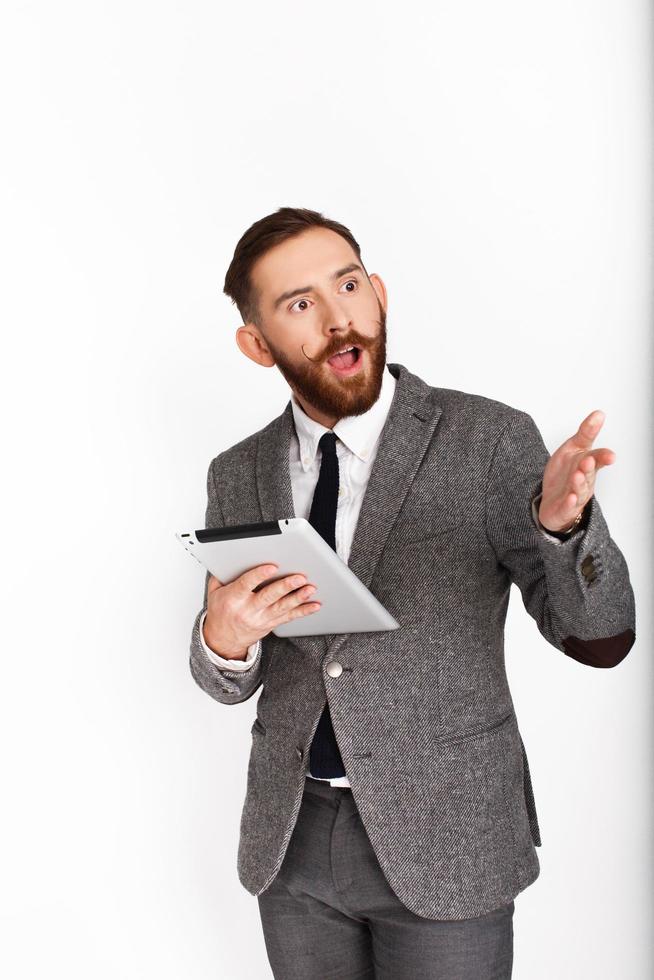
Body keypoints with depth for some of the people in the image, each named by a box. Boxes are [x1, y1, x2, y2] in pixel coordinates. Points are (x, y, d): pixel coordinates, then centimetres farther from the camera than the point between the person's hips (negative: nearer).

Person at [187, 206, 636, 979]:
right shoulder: (237, 477, 1)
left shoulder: (491, 441, -11)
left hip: (442, 843, -3)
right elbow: (231, 682, 8)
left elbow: (598, 639, -12)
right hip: (290, 838, 4)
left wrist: (563, 519, -33)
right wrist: (222, 639, -16)